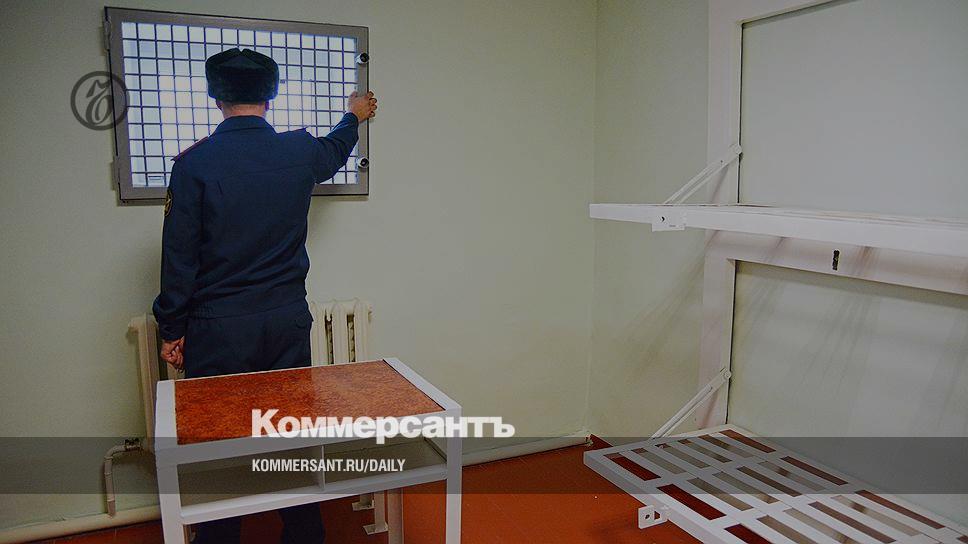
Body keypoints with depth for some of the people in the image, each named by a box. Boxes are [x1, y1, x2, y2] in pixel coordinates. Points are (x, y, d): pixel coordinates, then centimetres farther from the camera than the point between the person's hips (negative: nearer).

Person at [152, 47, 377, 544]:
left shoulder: (194, 162, -9)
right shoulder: (299, 152, -1)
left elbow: (179, 255, -7)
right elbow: (334, 151, 24)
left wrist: (171, 330, 4)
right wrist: (353, 116, 45)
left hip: (218, 329, -2)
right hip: (288, 322, 3)